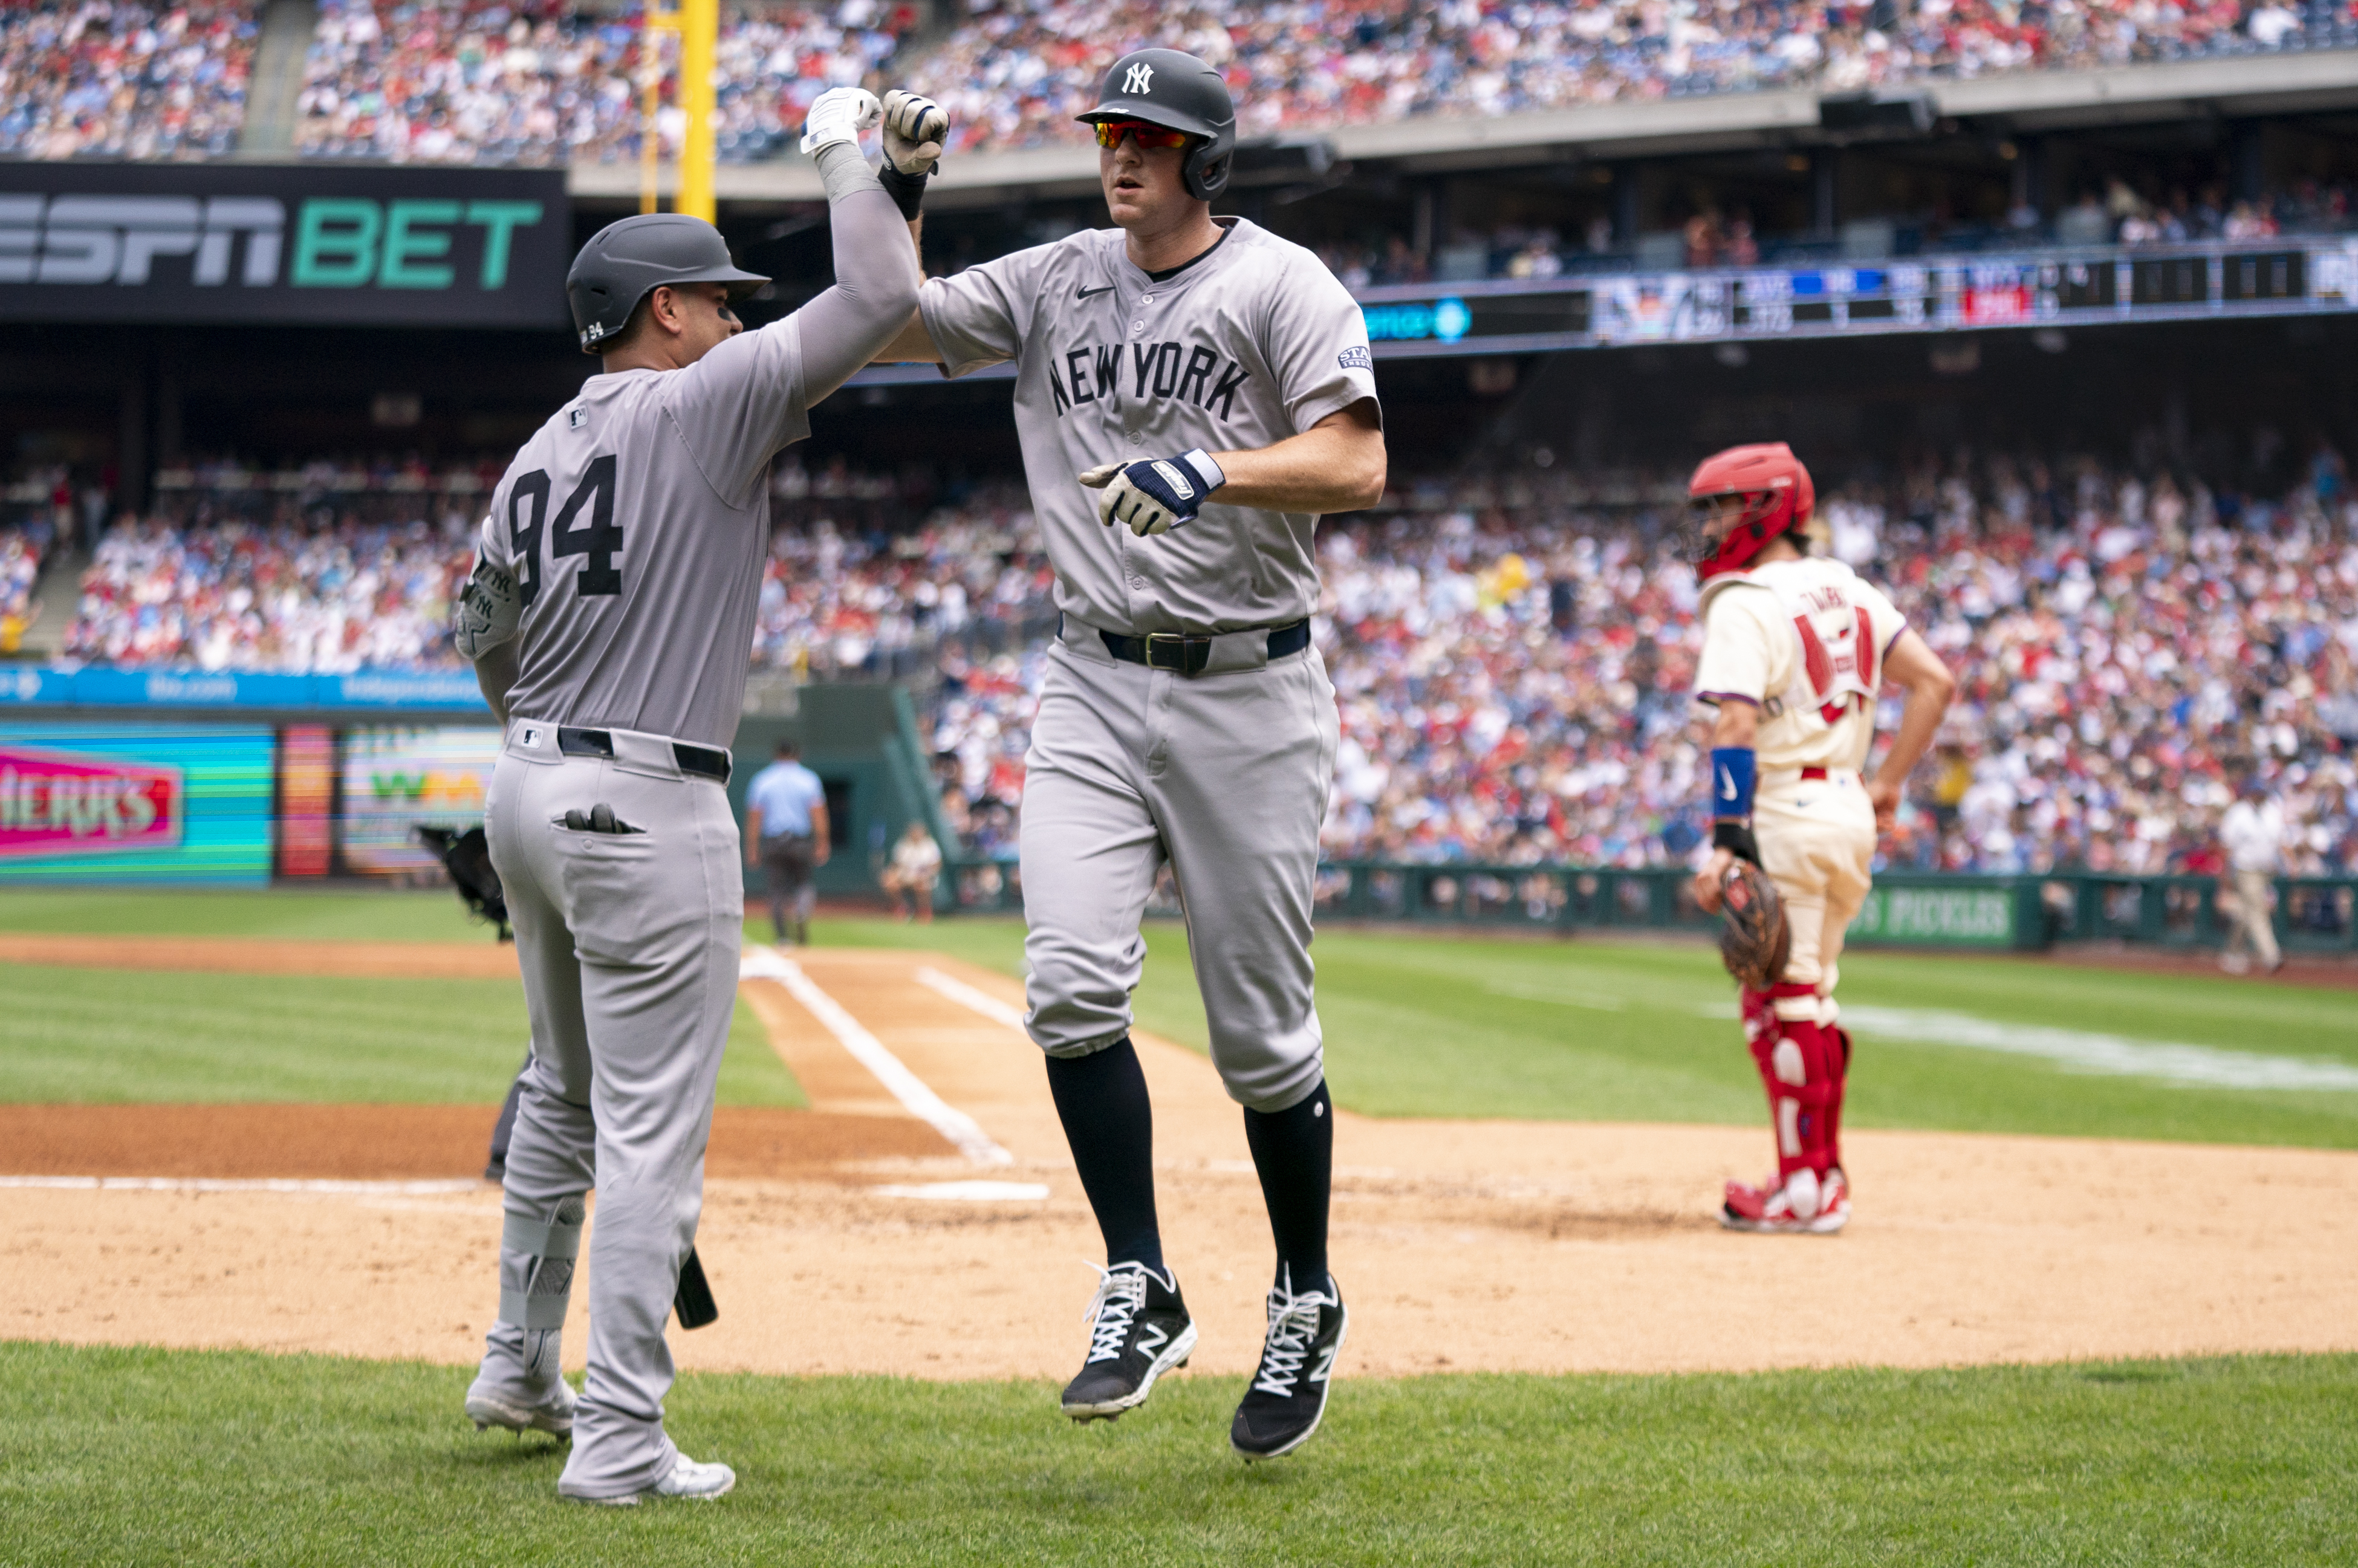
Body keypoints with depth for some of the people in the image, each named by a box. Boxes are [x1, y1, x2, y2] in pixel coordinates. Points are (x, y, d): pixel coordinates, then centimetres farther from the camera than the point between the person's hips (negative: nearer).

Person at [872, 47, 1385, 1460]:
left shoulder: (1281, 286, -6)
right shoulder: (1055, 284, 9)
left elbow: (1357, 465, -17)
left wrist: (1212, 469, -31)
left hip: (1248, 693, -4)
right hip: (1096, 687, 4)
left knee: (1261, 1031, 2)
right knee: (1074, 981, -15)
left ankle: (1307, 1301, 22)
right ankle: (1142, 1297, -7)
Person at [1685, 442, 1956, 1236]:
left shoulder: (1745, 605, -12)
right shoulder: (1847, 591, 13)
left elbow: (1737, 730, -23)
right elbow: (1935, 679, 11)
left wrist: (1726, 844, -27)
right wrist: (1890, 782, 13)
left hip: (1781, 812, -8)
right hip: (1849, 809, 8)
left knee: (1781, 1003, -3)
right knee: (1810, 998, 18)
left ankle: (1806, 1189, -2)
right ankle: (1823, 1176, 23)